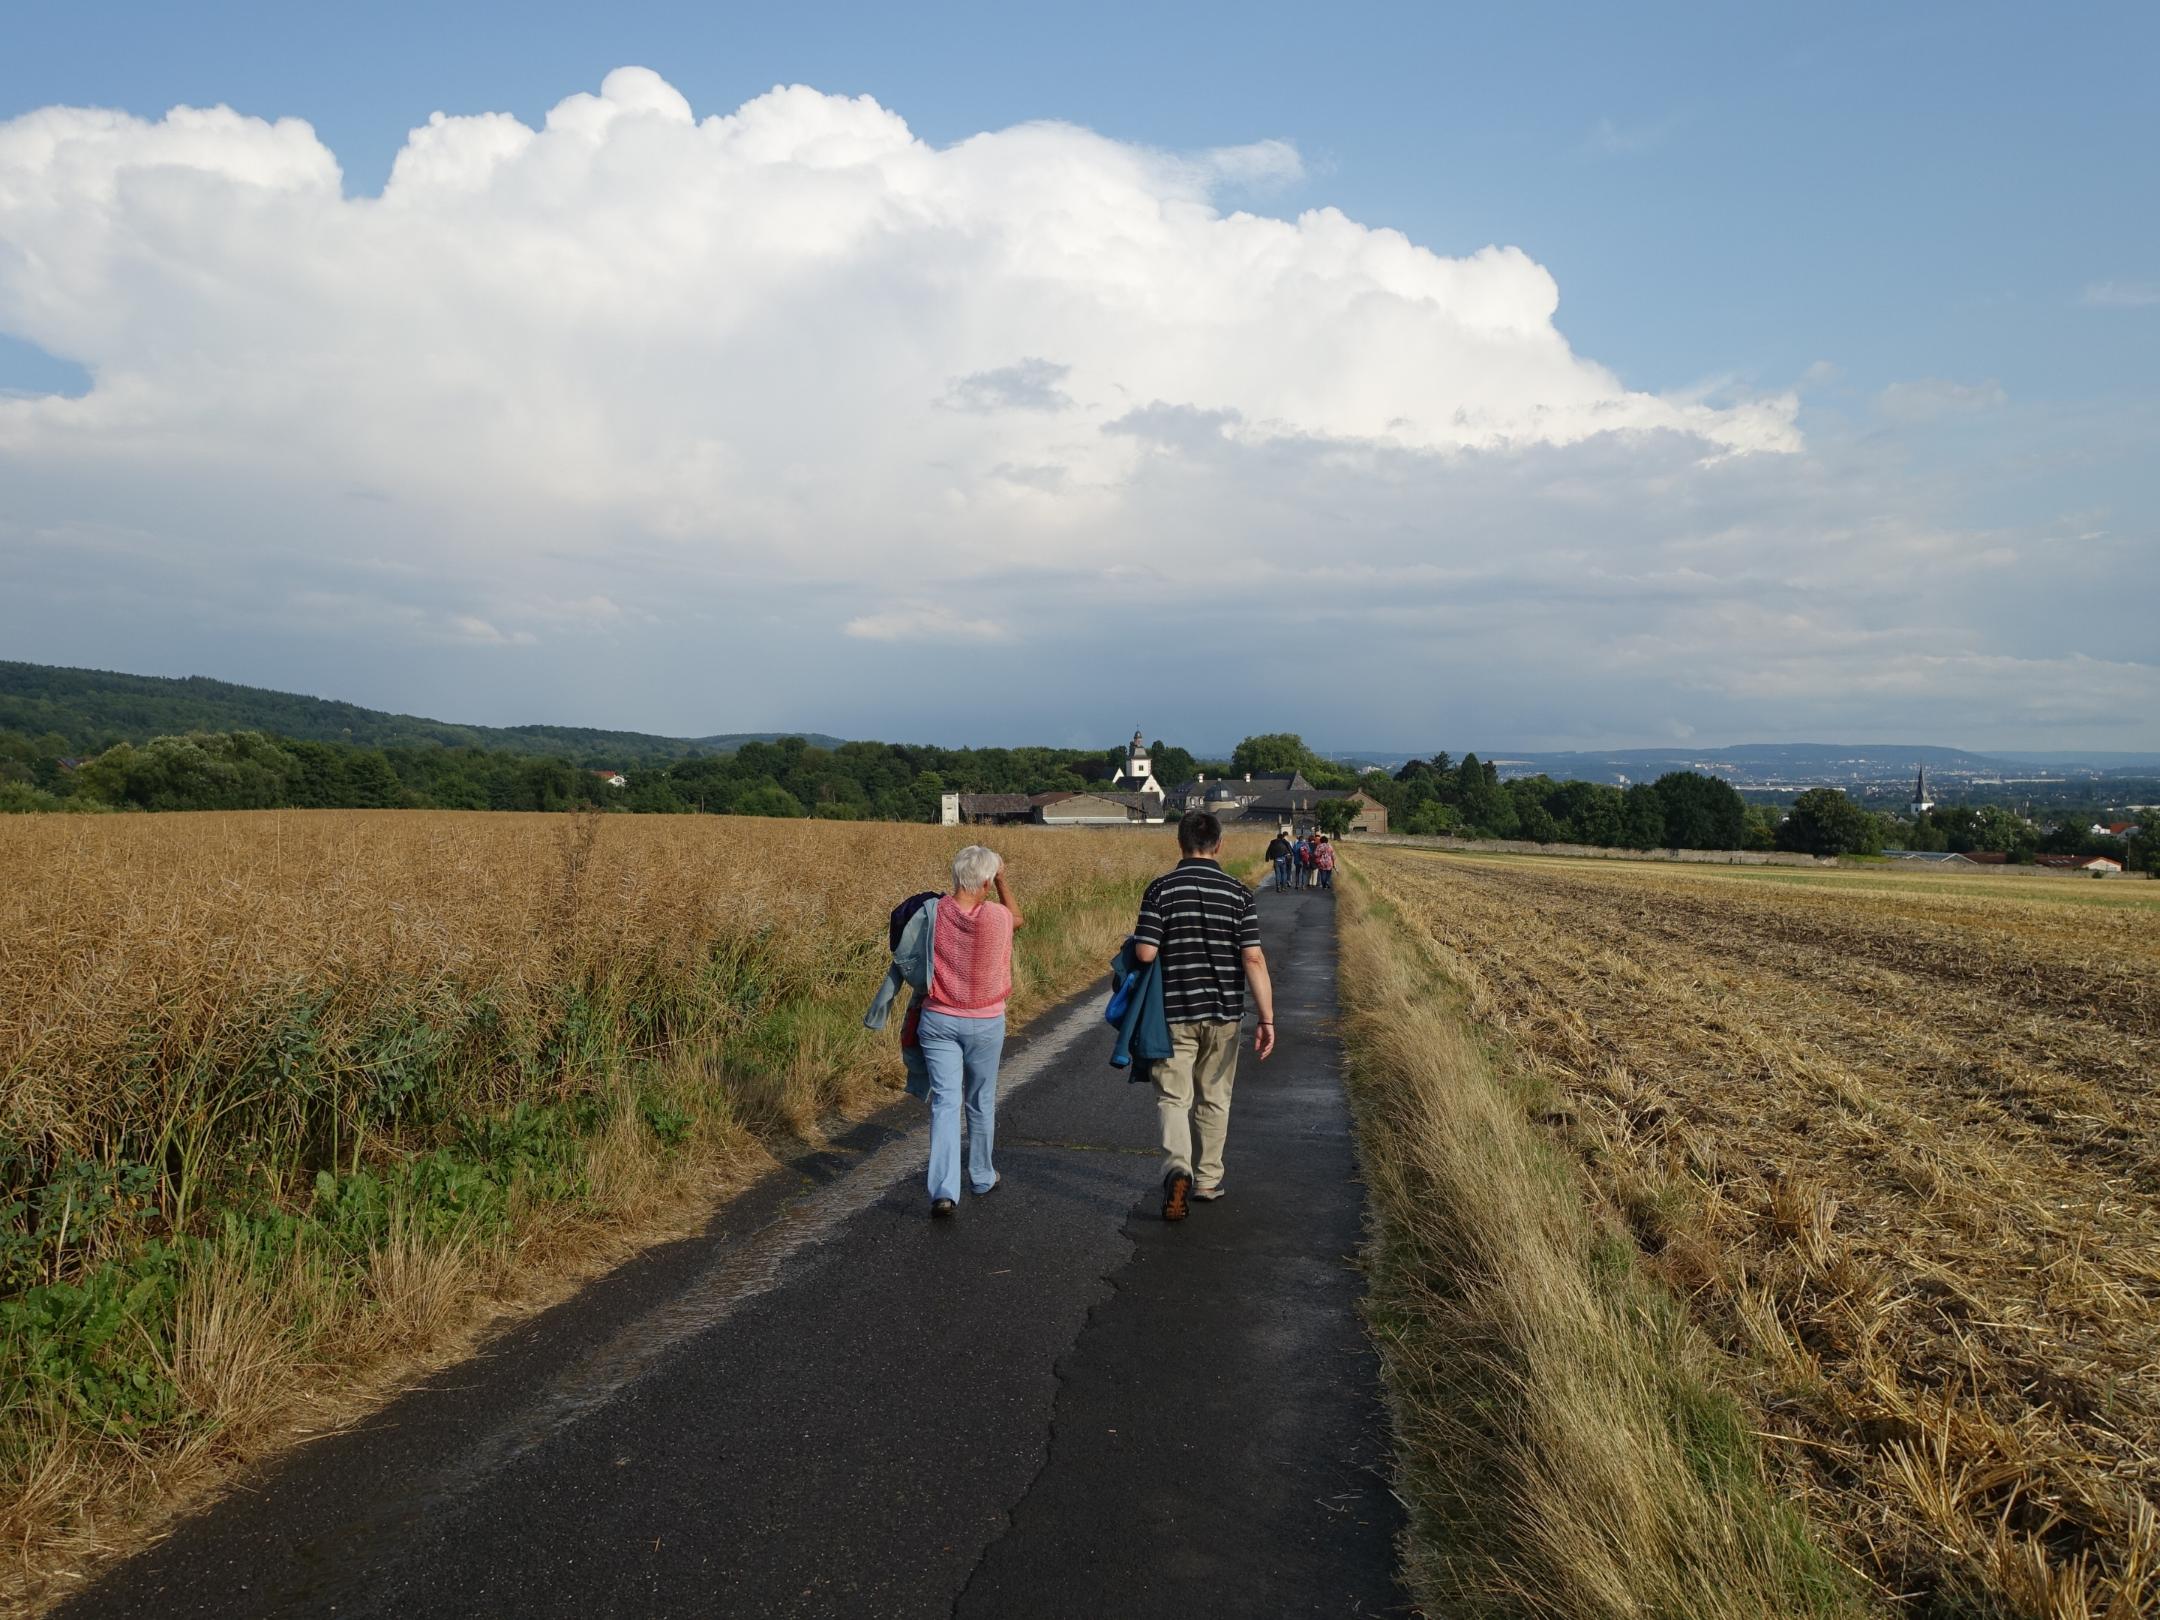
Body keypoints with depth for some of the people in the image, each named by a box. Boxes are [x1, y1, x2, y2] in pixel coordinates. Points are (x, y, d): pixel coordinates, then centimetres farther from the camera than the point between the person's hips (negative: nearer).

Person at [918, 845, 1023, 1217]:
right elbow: (1017, 917, 15)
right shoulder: (997, 917, -12)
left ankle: (944, 1190, -12)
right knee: (981, 1103, 17)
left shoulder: (932, 914, -10)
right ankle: (982, 1178, 33)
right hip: (985, 1023, 0)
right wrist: (1002, 879, 21)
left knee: (945, 1102, 0)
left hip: (938, 1020, 0)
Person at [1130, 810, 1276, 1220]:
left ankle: (1177, 1169, -18)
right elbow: (1253, 959, -10)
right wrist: (1267, 1019, -8)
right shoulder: (1238, 892, -4)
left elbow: (1145, 953, -14)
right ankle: (1207, 1180, 26)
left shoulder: (1161, 889, -8)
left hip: (1174, 1012, -2)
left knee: (1173, 1096, 5)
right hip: (1223, 1013, 2)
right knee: (1214, 1099, 16)